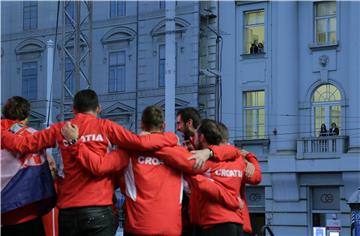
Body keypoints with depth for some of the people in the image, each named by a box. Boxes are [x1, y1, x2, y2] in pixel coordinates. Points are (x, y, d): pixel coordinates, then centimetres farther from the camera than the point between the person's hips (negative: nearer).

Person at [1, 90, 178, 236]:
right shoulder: (104, 127, 3)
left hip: (67, 211, 3)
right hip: (98, 210, -3)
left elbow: (21, 144, 11)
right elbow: (141, 143, -3)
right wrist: (170, 138, 13)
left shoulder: (60, 129, 10)